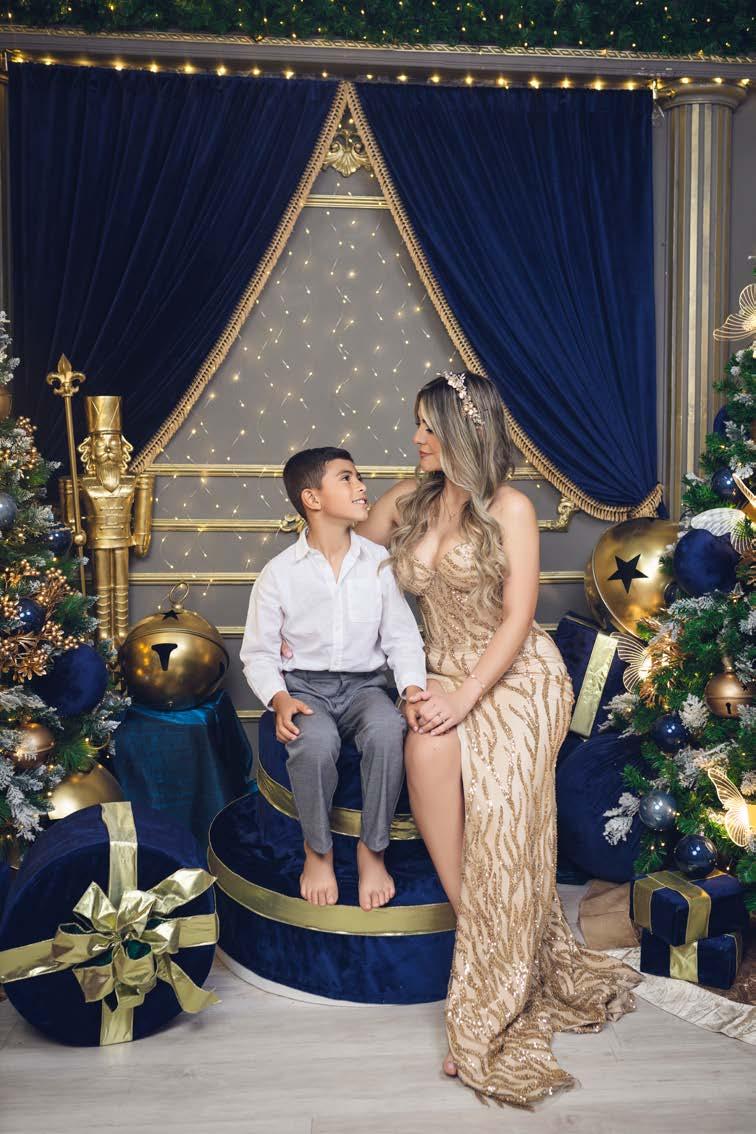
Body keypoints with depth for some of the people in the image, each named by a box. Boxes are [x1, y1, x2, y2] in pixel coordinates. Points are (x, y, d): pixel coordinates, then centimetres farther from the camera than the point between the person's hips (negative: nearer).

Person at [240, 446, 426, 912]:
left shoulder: (379, 562, 2)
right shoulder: (279, 572, -3)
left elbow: (402, 638, 3)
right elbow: (258, 652, 2)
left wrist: (413, 689, -16)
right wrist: (279, 699, -17)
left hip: (365, 682, 1)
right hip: (304, 684, -1)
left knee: (388, 730, -33)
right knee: (315, 741, -35)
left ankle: (372, 849, -12)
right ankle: (318, 848, -7)